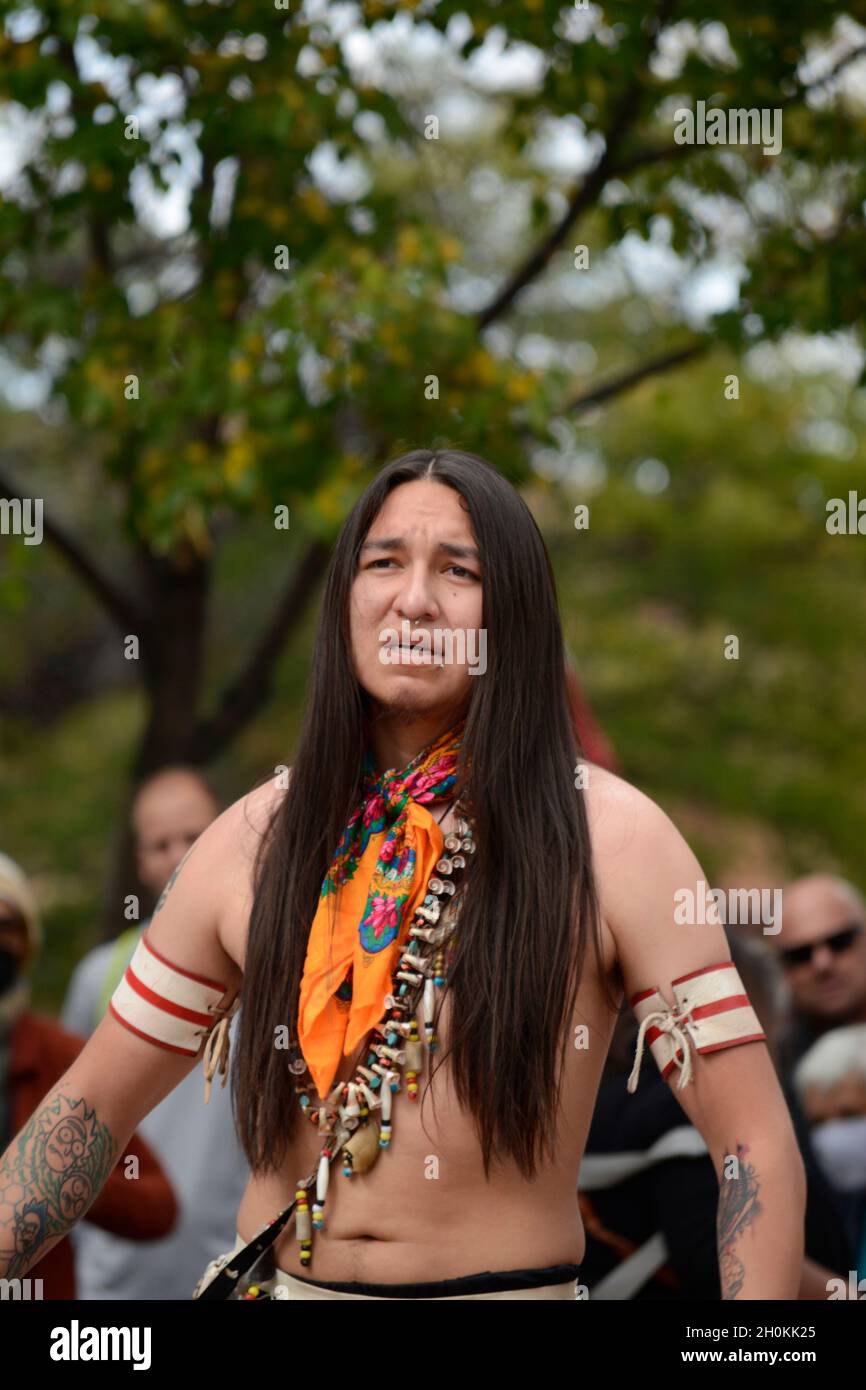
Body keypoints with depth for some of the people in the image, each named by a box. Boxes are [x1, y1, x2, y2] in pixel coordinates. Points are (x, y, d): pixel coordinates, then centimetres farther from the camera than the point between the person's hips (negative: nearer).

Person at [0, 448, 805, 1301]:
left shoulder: (611, 837, -9)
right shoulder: (255, 841, 0)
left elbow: (757, 1149, -12)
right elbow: (93, 1105, 7)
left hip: (512, 1287, -2)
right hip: (276, 1279, 3)